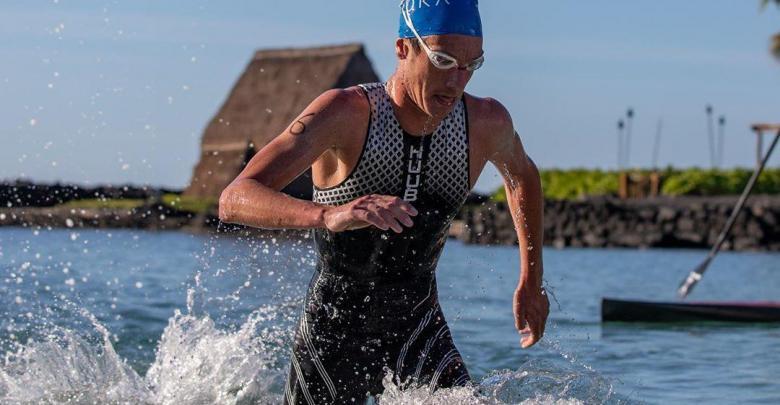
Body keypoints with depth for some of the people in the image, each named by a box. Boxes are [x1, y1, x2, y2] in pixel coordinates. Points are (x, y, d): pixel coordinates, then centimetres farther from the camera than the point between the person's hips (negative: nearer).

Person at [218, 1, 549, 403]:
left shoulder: (487, 122, -11)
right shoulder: (346, 114, -24)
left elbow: (522, 175, 16)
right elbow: (234, 200, -35)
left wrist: (531, 280, 15)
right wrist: (328, 215, -52)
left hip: (417, 327, 3)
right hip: (333, 334, -2)